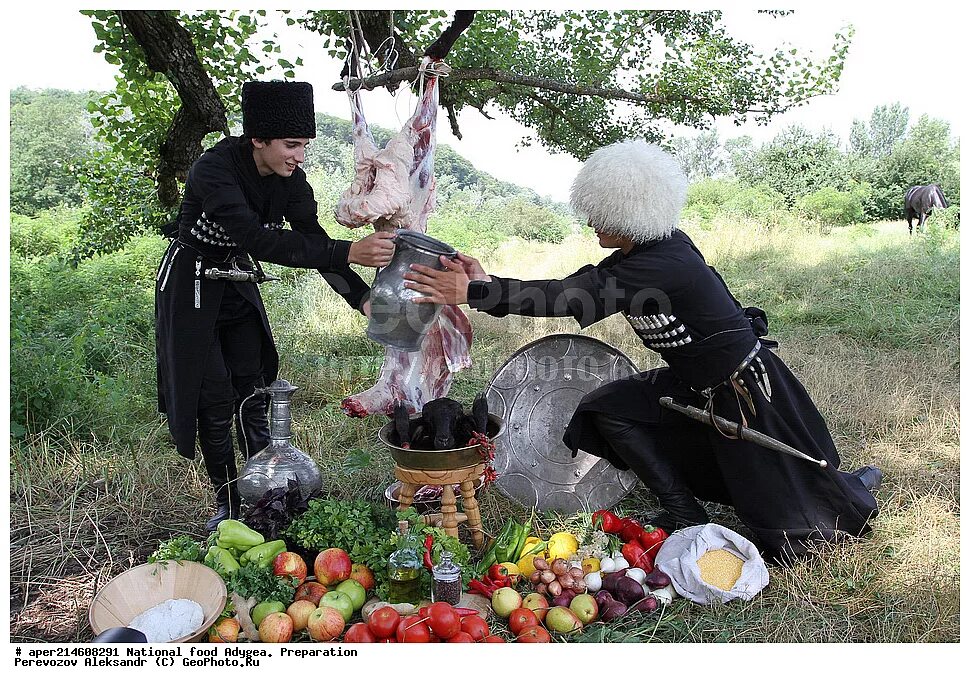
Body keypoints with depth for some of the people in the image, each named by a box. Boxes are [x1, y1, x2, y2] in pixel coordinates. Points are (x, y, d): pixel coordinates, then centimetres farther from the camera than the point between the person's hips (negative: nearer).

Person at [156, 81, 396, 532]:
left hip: (239, 285, 6)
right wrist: (347, 253, -50)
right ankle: (228, 505, 13)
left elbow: (311, 238, -13)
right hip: (192, 288, -5)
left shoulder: (290, 178, -11)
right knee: (214, 399, -2)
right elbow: (259, 240, -42)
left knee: (251, 393, 6)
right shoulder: (214, 171, -31)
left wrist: (363, 299, -26)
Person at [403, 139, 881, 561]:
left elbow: (573, 298, -38)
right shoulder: (659, 246, -3)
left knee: (787, 533, 8)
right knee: (607, 408, 1)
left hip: (743, 390, -9)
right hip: (700, 386, 9)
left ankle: (856, 489, 41)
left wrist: (473, 293, -39)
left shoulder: (660, 267, -31)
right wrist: (488, 285, -13)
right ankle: (685, 515, 10)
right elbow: (577, 287, -5)